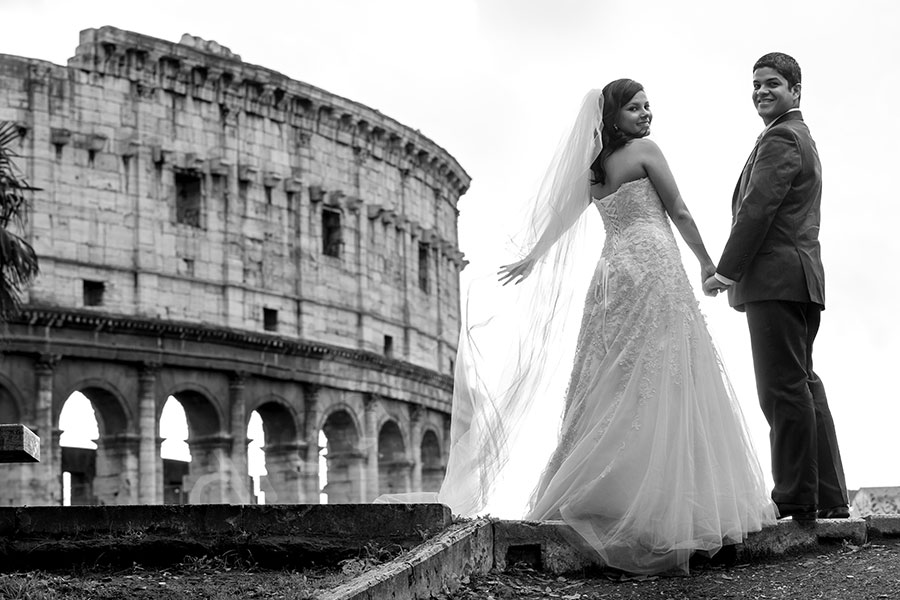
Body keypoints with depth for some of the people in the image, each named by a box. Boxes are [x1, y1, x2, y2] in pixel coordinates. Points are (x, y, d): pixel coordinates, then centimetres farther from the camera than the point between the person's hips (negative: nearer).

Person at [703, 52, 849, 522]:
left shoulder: (781, 140, -9)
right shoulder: (800, 137, 25)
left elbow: (757, 209, -16)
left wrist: (725, 272, -12)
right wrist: (737, 272, 17)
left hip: (776, 279, -11)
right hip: (799, 278, 11)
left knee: (784, 389, -9)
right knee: (804, 385, 13)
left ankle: (796, 500, -8)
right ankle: (829, 497, 17)